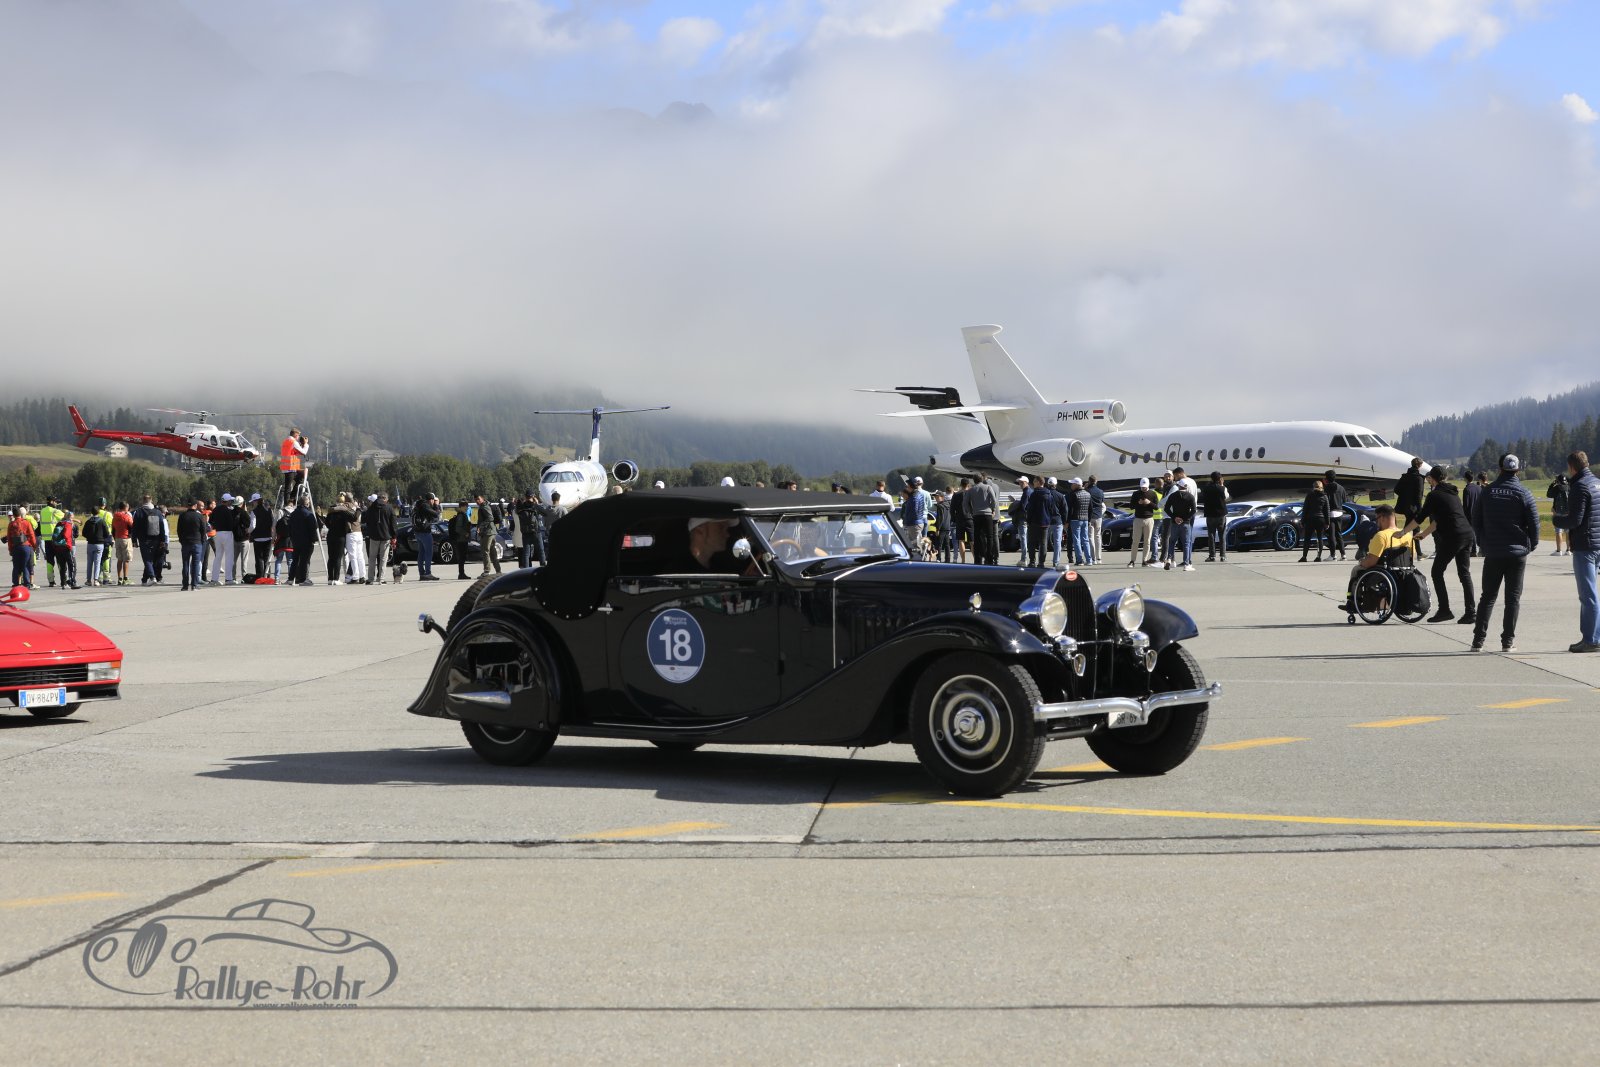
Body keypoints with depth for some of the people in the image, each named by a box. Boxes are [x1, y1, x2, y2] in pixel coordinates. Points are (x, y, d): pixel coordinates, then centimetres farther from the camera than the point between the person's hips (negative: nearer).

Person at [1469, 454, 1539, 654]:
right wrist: (1531, 546, 8)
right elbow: (1534, 522, -6)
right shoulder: (1523, 493, -6)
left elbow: (1476, 522, 6)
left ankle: (1478, 640, 3)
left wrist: (1483, 543, 16)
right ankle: (1508, 641, 2)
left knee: (1488, 596, 9)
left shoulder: (1488, 491, 2)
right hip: (1517, 552, -2)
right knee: (1513, 598, 4)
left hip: (1492, 553, 2)